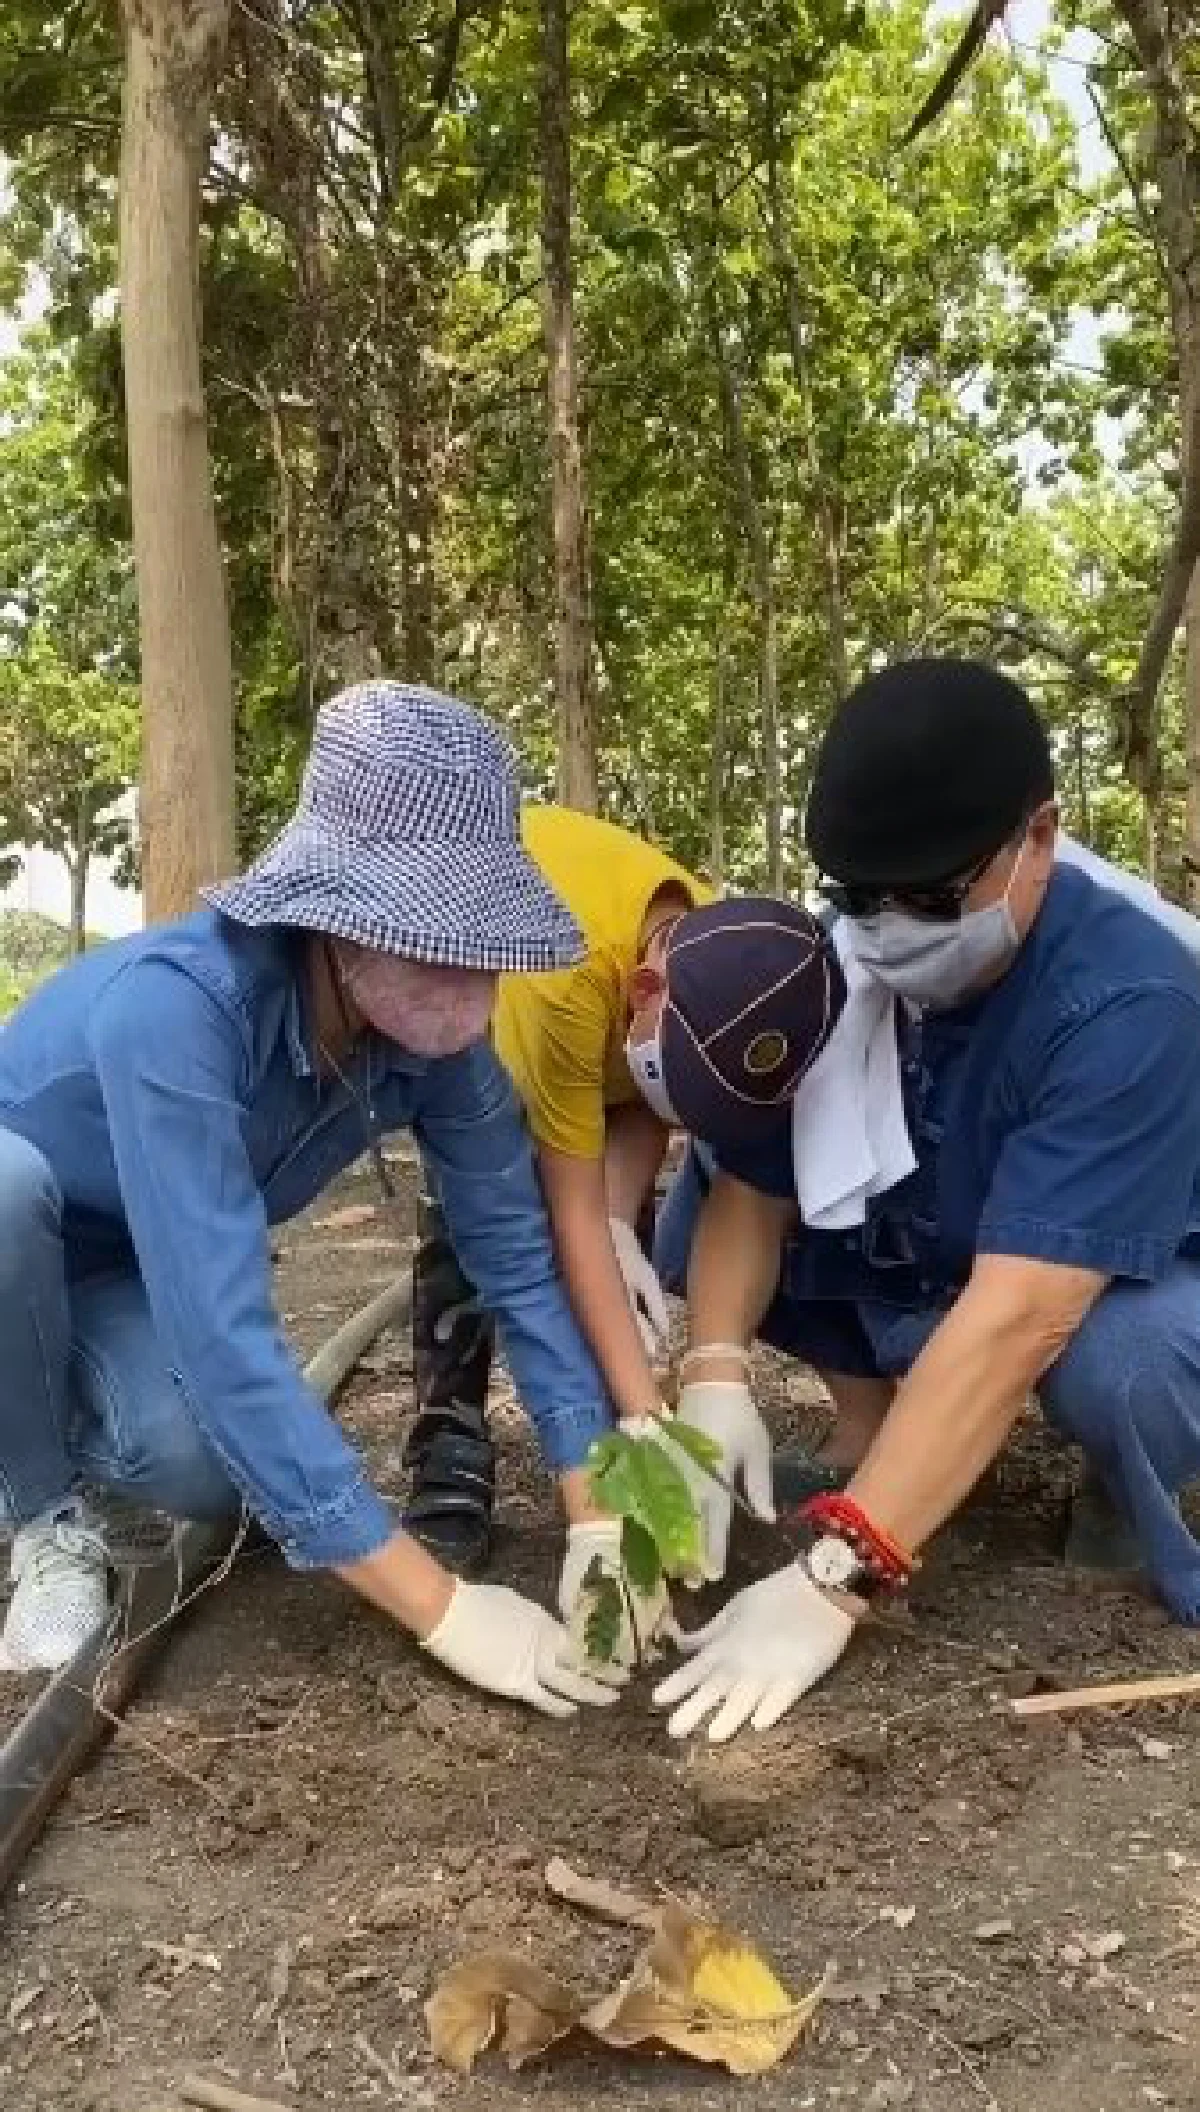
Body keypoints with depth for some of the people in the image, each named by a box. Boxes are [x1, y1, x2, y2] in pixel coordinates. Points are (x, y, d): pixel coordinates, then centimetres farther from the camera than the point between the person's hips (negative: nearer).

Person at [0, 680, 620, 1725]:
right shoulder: (174, 1005, -42)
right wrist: (444, 1610, -44)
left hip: (127, 1282, 4)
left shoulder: (433, 1030, -24)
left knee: (205, 1466, -25)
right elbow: (226, 1337, -45)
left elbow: (516, 1249, -17)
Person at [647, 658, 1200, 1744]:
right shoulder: (830, 964, -18)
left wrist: (833, 1579, -44)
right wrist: (716, 1381, -33)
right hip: (918, 1263, 5)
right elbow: (750, 1195, -13)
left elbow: (1016, 1316, -41)